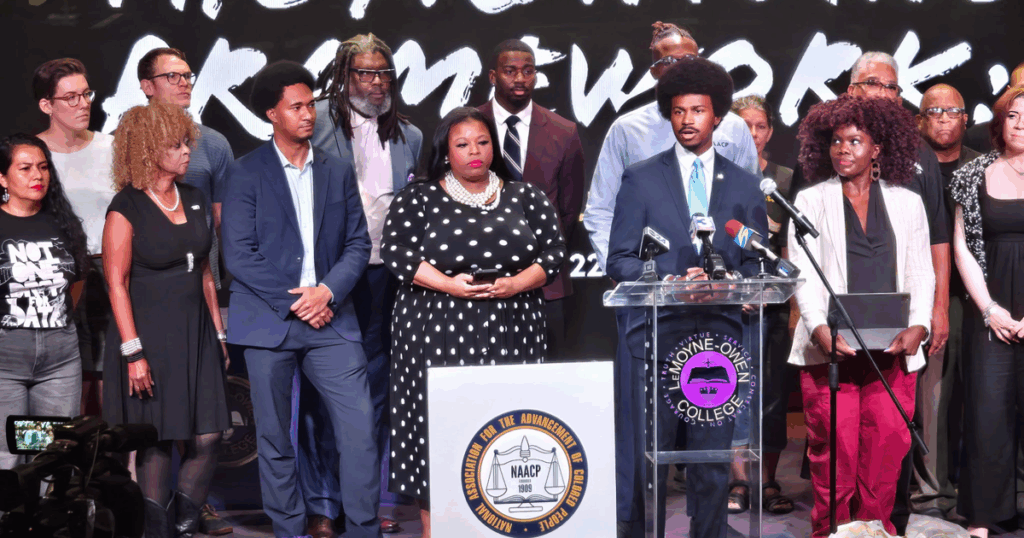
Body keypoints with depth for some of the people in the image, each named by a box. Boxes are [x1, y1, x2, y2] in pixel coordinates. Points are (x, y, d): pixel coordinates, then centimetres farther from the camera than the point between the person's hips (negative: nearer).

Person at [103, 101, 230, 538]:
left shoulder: (194, 200, 11)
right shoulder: (126, 209, -8)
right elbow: (116, 284, -11)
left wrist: (218, 333, 13)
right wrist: (133, 352, -16)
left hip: (195, 334, 6)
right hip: (150, 335, -5)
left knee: (208, 436, 0)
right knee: (156, 441, 2)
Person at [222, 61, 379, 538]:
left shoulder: (338, 172, 12)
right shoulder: (246, 174, 1)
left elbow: (358, 243, 10)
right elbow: (238, 254, -6)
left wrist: (328, 291, -8)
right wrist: (292, 302, -10)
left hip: (329, 319, 2)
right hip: (268, 321, -2)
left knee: (360, 430, -5)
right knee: (275, 440, 5)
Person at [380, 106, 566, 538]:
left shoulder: (526, 198, 12)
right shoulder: (417, 199, 6)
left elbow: (554, 251, 6)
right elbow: (396, 252, -4)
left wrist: (517, 283, -12)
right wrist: (449, 284, -16)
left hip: (510, 334, 2)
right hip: (438, 334, -2)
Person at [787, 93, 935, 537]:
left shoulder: (907, 203, 15)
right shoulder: (811, 201, 10)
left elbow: (921, 272, 10)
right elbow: (803, 273, 1)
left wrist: (917, 326, -7)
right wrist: (820, 329, -15)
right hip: (831, 347, -1)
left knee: (888, 442, -3)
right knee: (835, 447, -5)